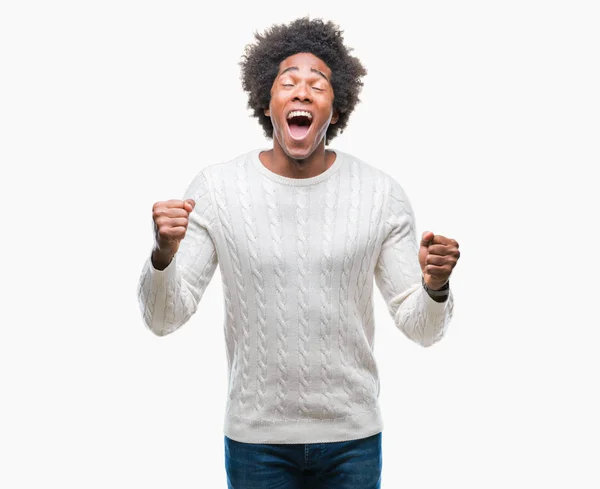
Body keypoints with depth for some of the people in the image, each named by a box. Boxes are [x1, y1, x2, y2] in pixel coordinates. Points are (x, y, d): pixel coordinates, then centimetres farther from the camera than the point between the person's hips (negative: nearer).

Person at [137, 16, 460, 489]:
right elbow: (164, 318, -6)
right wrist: (164, 252, -25)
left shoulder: (381, 193, -7)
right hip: (256, 438, 0)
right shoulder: (216, 187, -7)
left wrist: (435, 288, -25)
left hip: (353, 438, 1)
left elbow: (420, 327, -3)